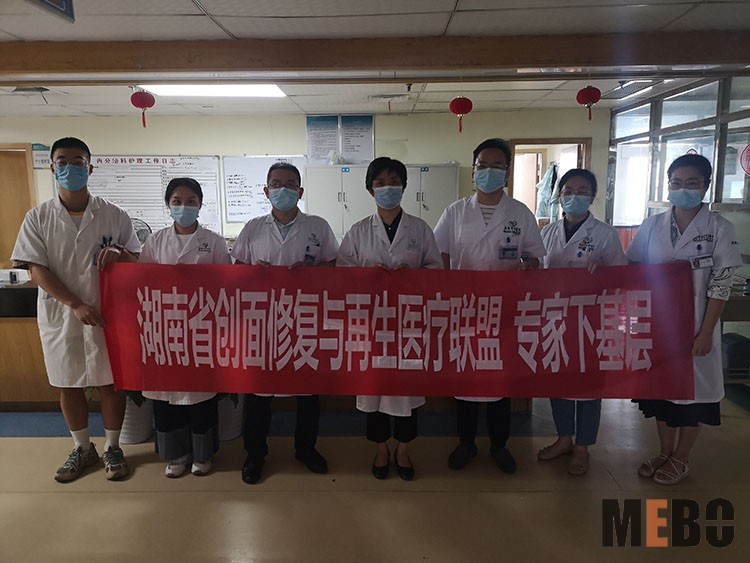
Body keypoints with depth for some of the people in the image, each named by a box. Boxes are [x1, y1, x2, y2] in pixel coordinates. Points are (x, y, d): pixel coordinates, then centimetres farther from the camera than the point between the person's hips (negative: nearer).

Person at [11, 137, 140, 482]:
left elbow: (137, 261, 3)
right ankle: (82, 448, 31)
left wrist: (119, 254, -21)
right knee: (68, 385, 12)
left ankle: (112, 447, 26)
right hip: (60, 315, 1)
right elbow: (37, 269, -5)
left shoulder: (114, 216, -1)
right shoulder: (38, 218, 0)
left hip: (106, 314, -1)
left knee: (109, 383, 7)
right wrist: (77, 305, -17)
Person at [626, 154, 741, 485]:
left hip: (695, 327, -2)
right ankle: (664, 453, 31)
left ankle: (680, 460, 27)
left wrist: (706, 332, -12)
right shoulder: (652, 226, 1)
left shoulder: (719, 229, -6)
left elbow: (720, 285, -8)